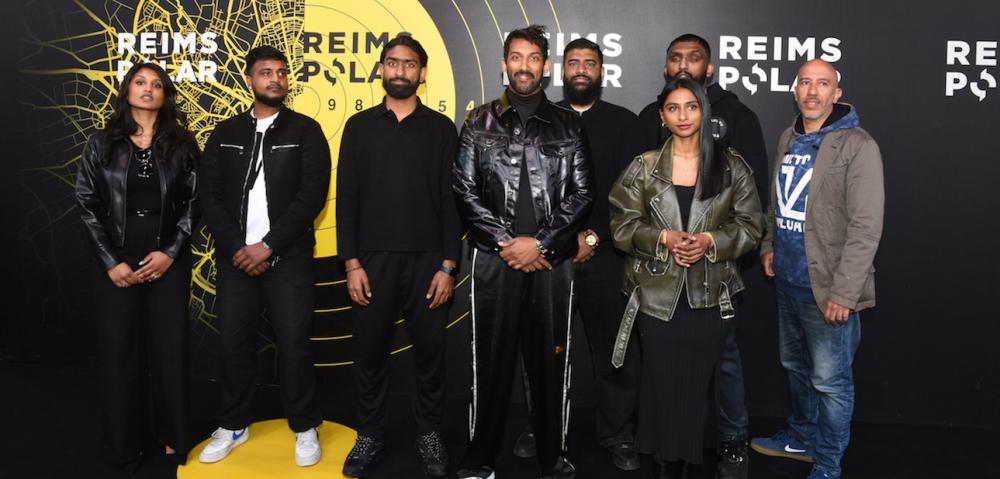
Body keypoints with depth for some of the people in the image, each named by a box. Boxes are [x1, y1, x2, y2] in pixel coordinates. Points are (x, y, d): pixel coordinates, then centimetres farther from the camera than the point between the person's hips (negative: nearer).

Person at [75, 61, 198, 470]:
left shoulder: (181, 144, 3)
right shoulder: (101, 144, 3)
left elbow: (192, 203, 1)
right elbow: (87, 205, 1)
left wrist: (171, 252, -10)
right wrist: (110, 261, -8)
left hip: (168, 260, 0)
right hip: (116, 262, 0)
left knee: (169, 347, 4)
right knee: (119, 349, 5)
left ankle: (173, 438, 19)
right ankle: (123, 444, 20)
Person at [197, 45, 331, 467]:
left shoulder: (305, 130, 1)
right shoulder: (224, 134, 10)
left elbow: (312, 195, -8)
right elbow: (210, 197, 4)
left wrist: (268, 245, -13)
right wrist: (236, 248, -9)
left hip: (288, 257, -3)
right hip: (235, 257, 3)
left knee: (293, 342, -1)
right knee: (234, 341, 8)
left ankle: (305, 428, 15)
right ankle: (233, 426, 25)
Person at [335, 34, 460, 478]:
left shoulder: (440, 128, 5)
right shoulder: (359, 126, 7)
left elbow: (451, 199, 2)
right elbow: (346, 198, 4)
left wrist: (448, 265, -6)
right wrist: (351, 263, -5)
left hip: (428, 259, 0)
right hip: (373, 259, 1)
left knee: (429, 351, 7)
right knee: (370, 351, 7)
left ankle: (429, 433, 24)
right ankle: (370, 434, 23)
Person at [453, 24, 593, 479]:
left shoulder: (567, 124, 7)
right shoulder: (479, 123, 7)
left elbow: (582, 193, 1)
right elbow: (465, 191, 1)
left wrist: (538, 243, -9)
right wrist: (506, 242, -8)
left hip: (552, 260, 0)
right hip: (494, 259, 0)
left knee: (551, 359, 6)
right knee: (491, 358, 5)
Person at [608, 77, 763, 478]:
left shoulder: (730, 166, 2)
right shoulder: (643, 168, 1)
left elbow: (751, 225, 3)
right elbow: (622, 226, 0)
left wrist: (710, 241, -14)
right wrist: (663, 238, -16)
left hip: (709, 295, 1)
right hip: (657, 295, 0)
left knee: (696, 384, 9)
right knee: (661, 382, 5)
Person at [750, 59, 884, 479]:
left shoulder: (857, 146, -13)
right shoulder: (788, 139, 10)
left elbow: (866, 227, -18)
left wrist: (844, 292, -21)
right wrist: (769, 245, 11)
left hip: (826, 286, -7)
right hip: (788, 279, 7)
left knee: (829, 379, 2)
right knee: (796, 366, 21)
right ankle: (801, 437, 40)